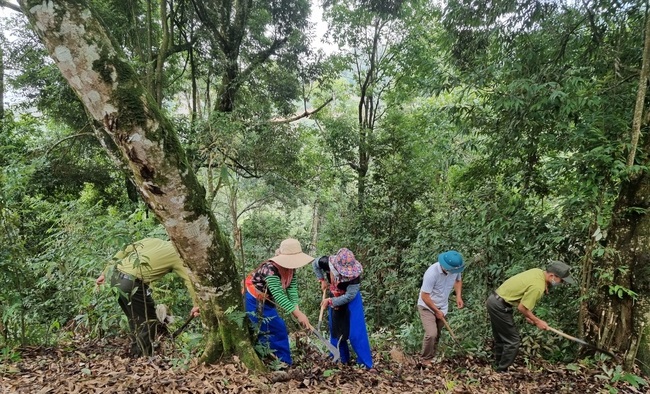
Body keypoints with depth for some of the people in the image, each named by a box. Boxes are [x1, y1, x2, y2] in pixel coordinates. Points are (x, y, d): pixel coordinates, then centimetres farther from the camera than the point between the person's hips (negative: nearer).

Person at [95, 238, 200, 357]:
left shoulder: (151, 240, 20)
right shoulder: (175, 256, 4)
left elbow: (122, 252, 16)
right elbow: (189, 278, -7)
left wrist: (105, 273, 20)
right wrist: (197, 304, -11)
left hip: (115, 276, 7)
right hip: (131, 283, -7)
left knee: (134, 319, 22)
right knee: (148, 320, 11)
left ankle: (136, 354, 32)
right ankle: (141, 356, 14)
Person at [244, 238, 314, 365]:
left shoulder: (290, 268, -9)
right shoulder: (270, 269, -34)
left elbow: (292, 289, -14)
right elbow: (279, 295, -38)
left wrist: (297, 309, -30)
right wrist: (298, 314, -41)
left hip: (265, 301, 8)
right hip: (253, 301, -8)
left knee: (279, 328, 9)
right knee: (268, 331, -8)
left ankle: (284, 362, 19)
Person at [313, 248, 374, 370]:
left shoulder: (354, 274, -36)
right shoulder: (327, 262, -29)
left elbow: (348, 296, -30)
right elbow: (315, 264, -4)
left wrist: (329, 301, -25)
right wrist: (322, 280, -8)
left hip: (351, 300, -4)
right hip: (334, 298, 4)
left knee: (356, 332, -9)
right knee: (335, 330, 12)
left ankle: (366, 363, 0)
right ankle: (341, 359, 27)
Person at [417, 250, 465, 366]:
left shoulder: (455, 269, -16)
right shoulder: (432, 273, -33)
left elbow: (458, 280, 10)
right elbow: (424, 296, -24)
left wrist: (458, 296, -6)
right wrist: (437, 311, -15)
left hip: (442, 307, 6)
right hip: (427, 307, -6)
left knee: (437, 335, 11)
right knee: (431, 334, -18)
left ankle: (432, 357, 29)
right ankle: (426, 360, 2)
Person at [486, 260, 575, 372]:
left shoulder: (538, 271, 4)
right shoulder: (538, 286, -23)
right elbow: (522, 307, -19)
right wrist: (537, 321, -4)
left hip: (494, 300, 10)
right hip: (500, 306, -10)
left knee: (500, 339, 18)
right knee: (513, 341, -3)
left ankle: (500, 368, 28)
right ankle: (501, 372, 4)